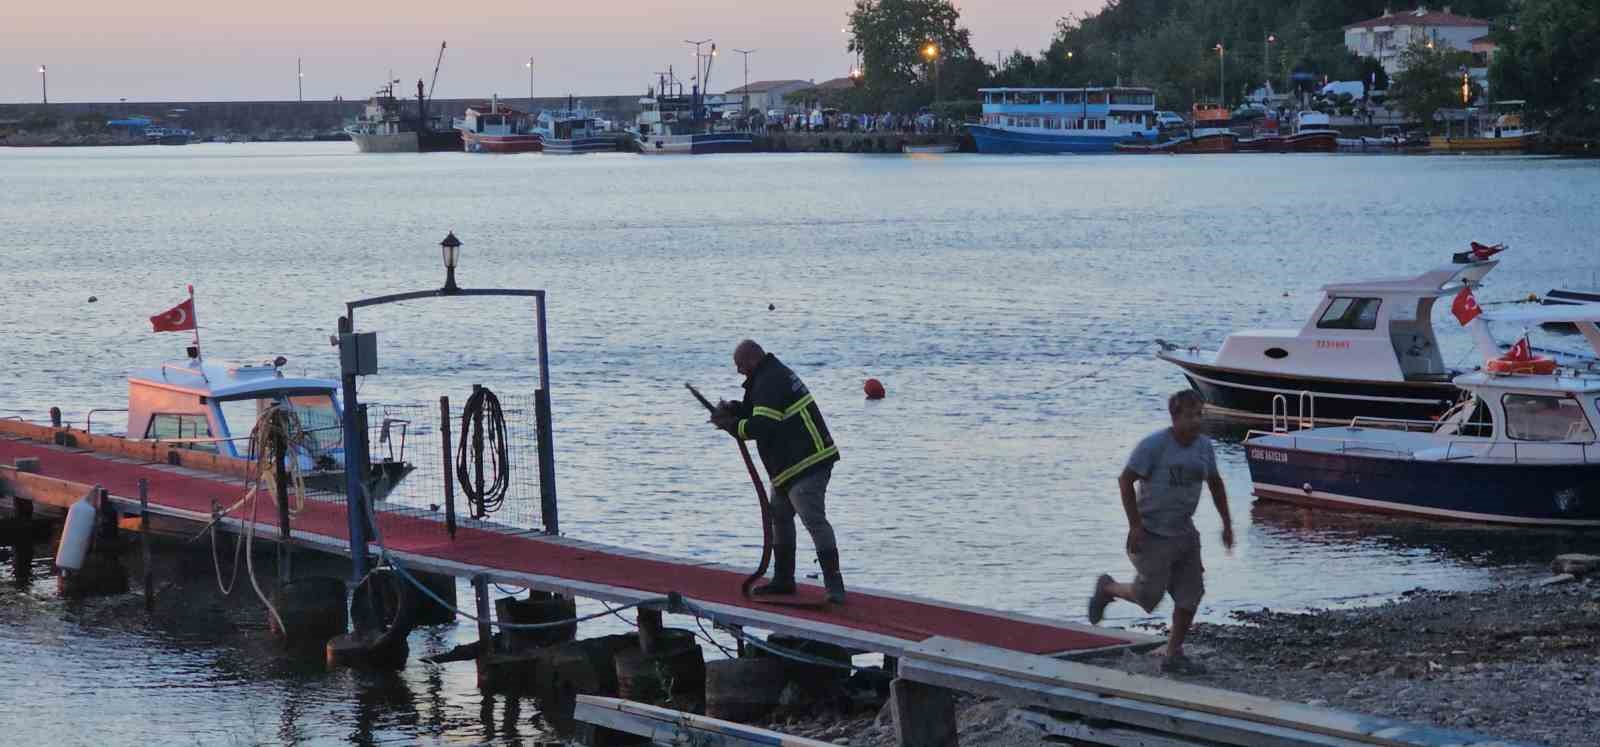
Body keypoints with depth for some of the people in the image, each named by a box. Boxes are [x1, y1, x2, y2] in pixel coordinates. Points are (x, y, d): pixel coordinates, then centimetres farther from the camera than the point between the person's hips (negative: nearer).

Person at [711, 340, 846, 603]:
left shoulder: (769, 383, -17)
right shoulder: (775, 374, 17)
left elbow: (762, 426, -24)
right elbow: (757, 410, 25)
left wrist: (730, 425, -10)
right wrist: (733, 409, 8)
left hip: (807, 464, -12)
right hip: (790, 465, 12)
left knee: (814, 520, -16)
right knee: (779, 517, 20)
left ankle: (834, 586, -20)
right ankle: (783, 579, 28)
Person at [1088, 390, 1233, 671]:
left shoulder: (1203, 445, 1)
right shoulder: (1154, 445, -18)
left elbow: (1215, 484, 16)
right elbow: (1125, 480, -17)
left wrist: (1227, 523, 14)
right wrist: (1135, 525, -19)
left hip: (1184, 532, 6)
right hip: (1153, 534, -6)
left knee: (1190, 595, -1)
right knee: (1149, 596, -2)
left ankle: (1173, 654, 10)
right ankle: (1107, 588, 27)